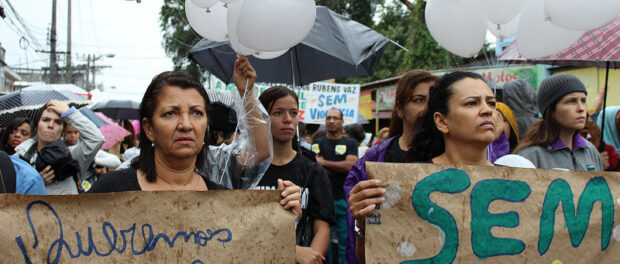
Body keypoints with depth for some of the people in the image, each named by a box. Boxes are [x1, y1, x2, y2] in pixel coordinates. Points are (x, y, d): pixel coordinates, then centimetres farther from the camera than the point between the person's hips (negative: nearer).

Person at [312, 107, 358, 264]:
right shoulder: (318, 144, 8)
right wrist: (341, 167, -8)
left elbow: (350, 165, -9)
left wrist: (324, 162, -6)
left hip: (345, 199, 0)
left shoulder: (350, 144, 8)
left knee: (345, 240, 4)